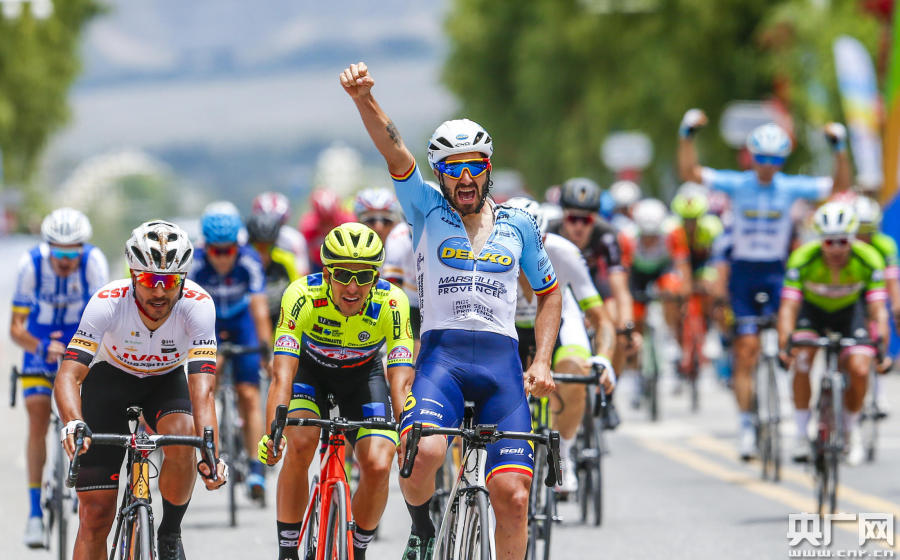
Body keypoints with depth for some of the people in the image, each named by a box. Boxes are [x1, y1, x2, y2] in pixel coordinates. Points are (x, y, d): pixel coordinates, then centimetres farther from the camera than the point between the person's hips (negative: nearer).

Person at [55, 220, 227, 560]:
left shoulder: (197, 305, -31)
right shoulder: (108, 302, -32)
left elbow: (202, 389, -38)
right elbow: (68, 376, -38)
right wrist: (73, 423, -59)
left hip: (166, 382, 0)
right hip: (110, 380, 0)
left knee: (182, 438, -34)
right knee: (96, 513, -8)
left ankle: (170, 533, -9)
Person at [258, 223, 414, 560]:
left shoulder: (392, 303, -31)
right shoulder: (301, 296, -33)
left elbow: (401, 379, -33)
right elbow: (282, 373, -39)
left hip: (363, 375, 1)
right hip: (311, 370, -1)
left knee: (378, 465, -19)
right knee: (299, 446, -27)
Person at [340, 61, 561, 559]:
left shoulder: (518, 225, 14)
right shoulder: (427, 211, 9)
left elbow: (549, 293, 24)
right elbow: (394, 150, -8)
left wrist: (542, 362, 10)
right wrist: (363, 99, -24)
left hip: (501, 360, 2)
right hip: (441, 354, -2)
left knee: (512, 496, -10)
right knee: (422, 453, -30)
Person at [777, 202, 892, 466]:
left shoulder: (869, 260, -29)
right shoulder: (803, 259, -31)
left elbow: (878, 310, -31)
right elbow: (788, 306, -35)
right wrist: (784, 344, -50)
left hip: (849, 310, 1)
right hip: (811, 309, 0)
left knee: (859, 369, -19)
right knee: (802, 357, -27)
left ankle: (851, 429, 9)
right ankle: (801, 434, -14)